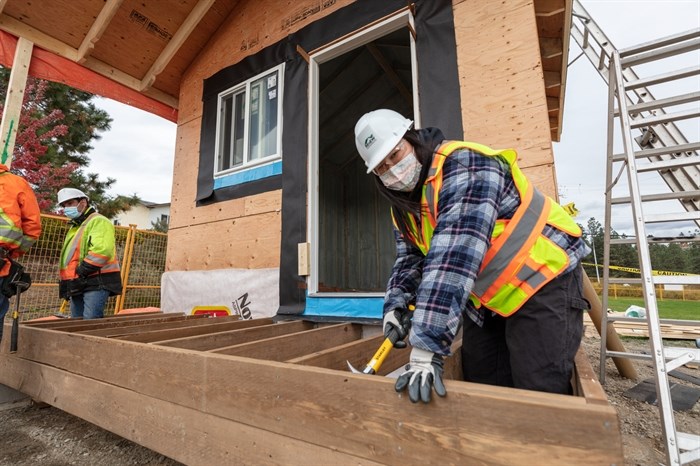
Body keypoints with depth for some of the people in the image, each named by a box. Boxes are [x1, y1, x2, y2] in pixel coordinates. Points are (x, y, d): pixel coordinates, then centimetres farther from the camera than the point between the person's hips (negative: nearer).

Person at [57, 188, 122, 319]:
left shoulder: (98, 221, -7)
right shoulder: (75, 226, 25)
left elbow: (101, 251, -23)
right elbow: (70, 256, 27)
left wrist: (79, 273, -18)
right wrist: (68, 282, 16)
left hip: (96, 282, -10)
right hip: (78, 285, 10)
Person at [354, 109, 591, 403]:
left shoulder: (462, 164, -26)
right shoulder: (404, 205, 2)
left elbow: (454, 258, -38)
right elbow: (409, 259, 6)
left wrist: (427, 347, -40)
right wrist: (395, 304, -14)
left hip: (542, 278, -7)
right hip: (486, 298, 7)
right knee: (479, 384, 8)